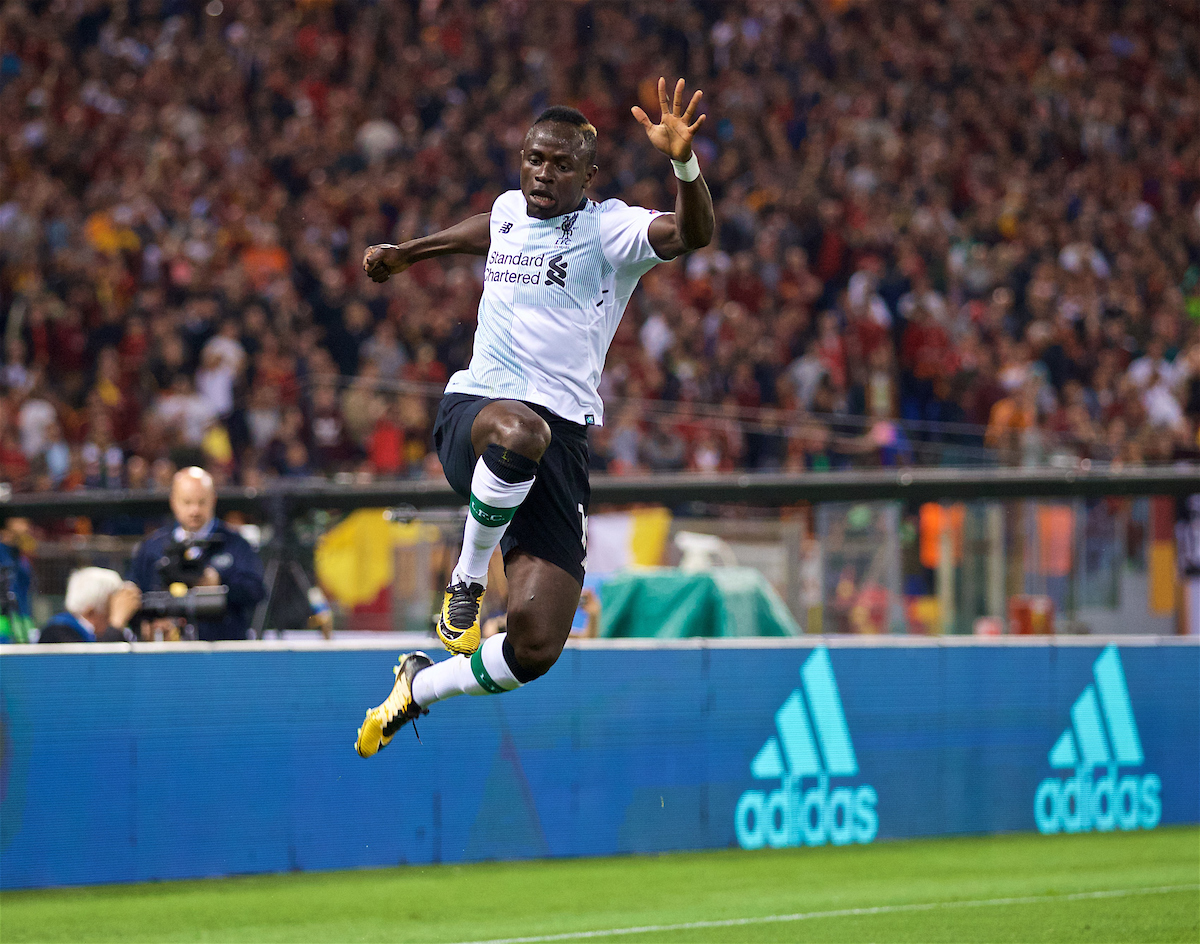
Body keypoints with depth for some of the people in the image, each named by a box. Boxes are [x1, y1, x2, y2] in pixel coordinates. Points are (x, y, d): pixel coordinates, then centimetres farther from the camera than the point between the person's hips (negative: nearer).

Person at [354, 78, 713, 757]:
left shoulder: (608, 229, -2)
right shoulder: (510, 210, 13)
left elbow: (693, 233, -22)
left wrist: (684, 161, -40)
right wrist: (410, 252, 50)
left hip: (563, 442, -1)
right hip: (473, 411, 1)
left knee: (535, 646, -11)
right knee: (519, 429, -42)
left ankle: (417, 689, 21)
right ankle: (468, 579, -17)